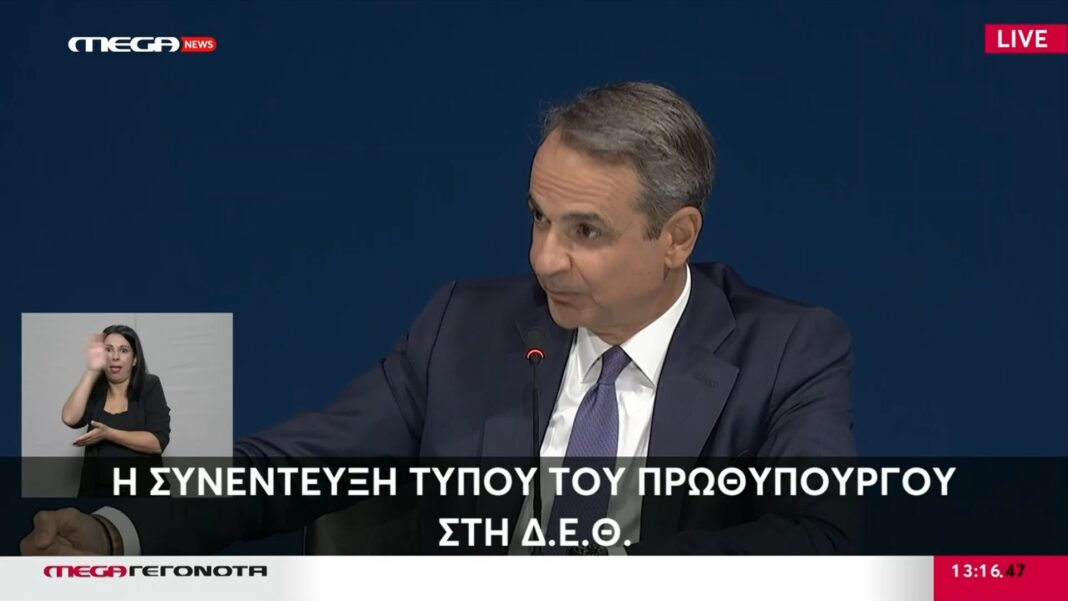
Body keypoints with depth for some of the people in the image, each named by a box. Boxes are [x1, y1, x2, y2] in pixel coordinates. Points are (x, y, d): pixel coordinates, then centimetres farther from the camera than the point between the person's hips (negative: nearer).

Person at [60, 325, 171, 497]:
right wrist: (91, 371, -17)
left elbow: (158, 442, -13)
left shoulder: (149, 387, -3)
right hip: (99, 493, 2)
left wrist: (108, 434, -21)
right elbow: (70, 418, -15)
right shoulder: (94, 389, 4)